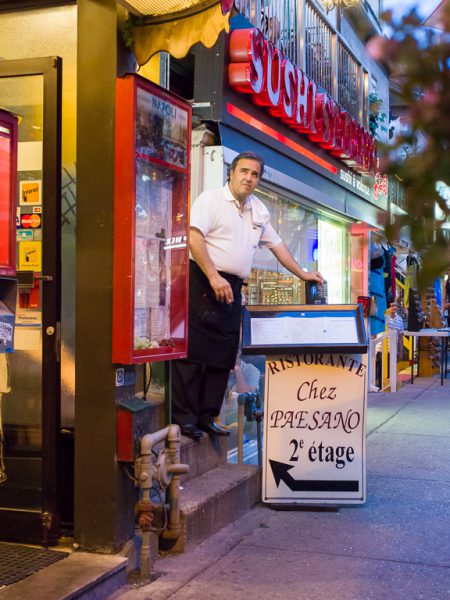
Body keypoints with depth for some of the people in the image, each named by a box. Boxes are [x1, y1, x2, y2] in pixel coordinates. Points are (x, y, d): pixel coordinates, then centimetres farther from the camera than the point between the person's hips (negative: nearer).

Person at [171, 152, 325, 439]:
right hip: (203, 283, -7)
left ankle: (206, 416, 14)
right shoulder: (211, 199, -4)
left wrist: (302, 273, 28)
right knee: (193, 351, -8)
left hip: (232, 289, 7)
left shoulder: (259, 210, 19)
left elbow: (276, 243, 29)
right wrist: (214, 277, -23)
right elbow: (194, 236, -16)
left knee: (223, 356, 6)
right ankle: (184, 417, -2)